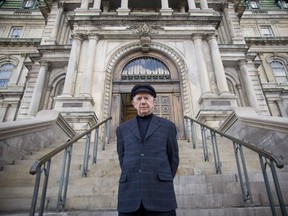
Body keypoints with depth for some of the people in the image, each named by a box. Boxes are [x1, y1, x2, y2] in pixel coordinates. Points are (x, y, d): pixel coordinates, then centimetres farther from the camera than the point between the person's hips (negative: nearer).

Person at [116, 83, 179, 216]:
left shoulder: (168, 126, 10)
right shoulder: (122, 129, 14)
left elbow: (173, 159, 12)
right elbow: (123, 160, 17)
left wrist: (163, 185, 11)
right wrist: (135, 183, 11)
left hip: (160, 194, -1)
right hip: (130, 195, 2)